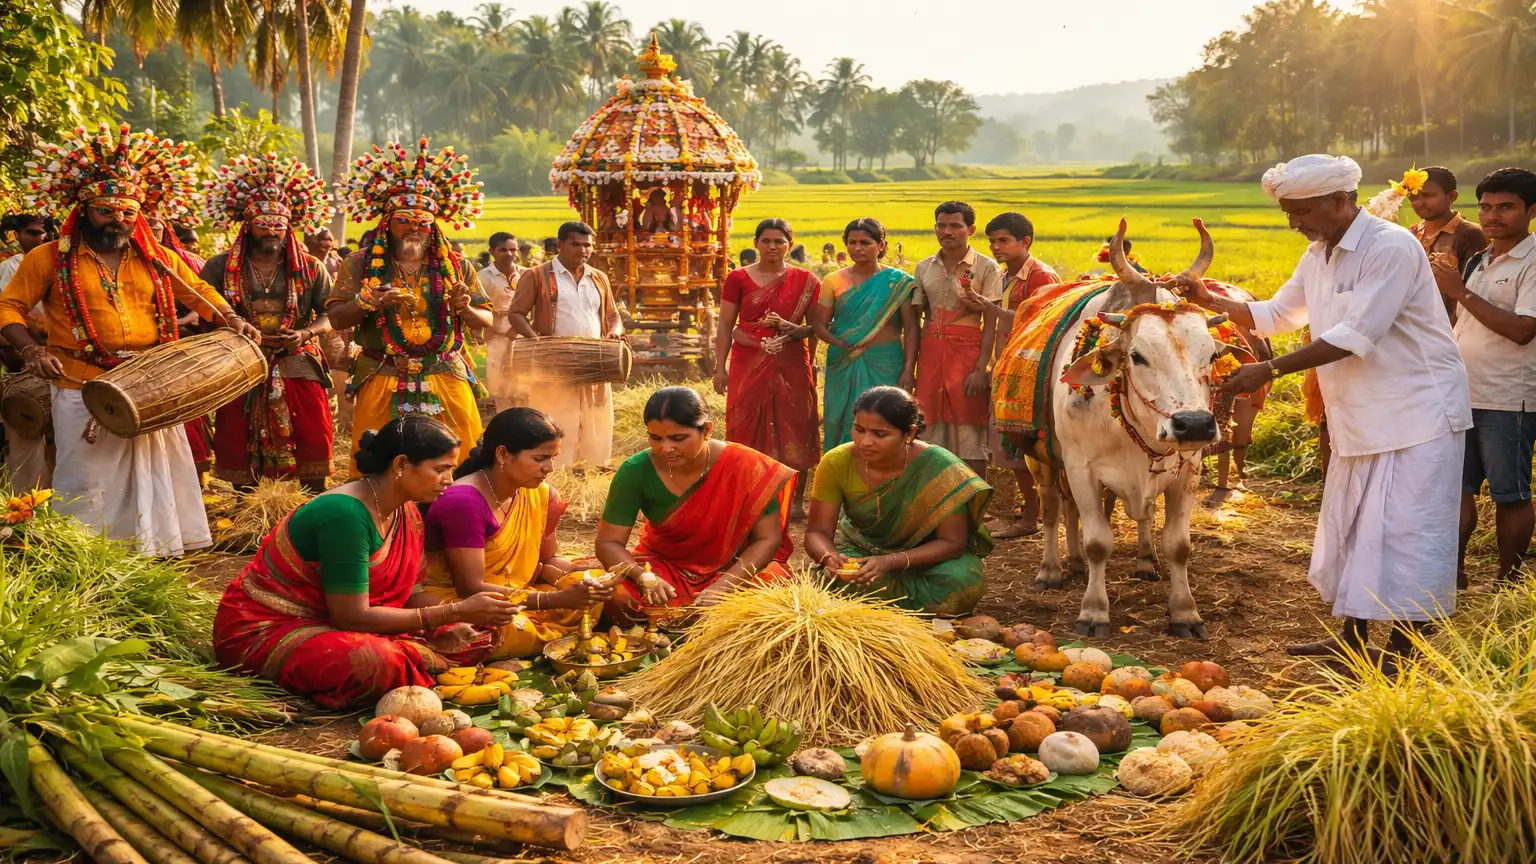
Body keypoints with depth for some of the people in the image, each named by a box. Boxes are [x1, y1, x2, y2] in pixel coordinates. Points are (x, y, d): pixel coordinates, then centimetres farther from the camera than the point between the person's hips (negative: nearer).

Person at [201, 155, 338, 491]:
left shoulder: (311, 268, 4)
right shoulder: (220, 268, 4)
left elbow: (331, 315, 5)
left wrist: (306, 333, -14)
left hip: (299, 372, 0)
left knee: (312, 463, -5)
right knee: (243, 465, 5)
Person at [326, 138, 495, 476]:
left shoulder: (455, 266, 9)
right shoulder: (361, 264, 6)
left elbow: (487, 320, 10)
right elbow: (336, 318, 0)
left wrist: (466, 310, -11)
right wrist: (372, 301, -16)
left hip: (447, 383, 1)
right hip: (382, 384, -1)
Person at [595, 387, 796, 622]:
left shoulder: (745, 467, -20)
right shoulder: (636, 472, -16)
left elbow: (768, 539, -15)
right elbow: (609, 543, -11)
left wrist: (722, 586, -29)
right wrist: (644, 578, -31)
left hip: (733, 571, 0)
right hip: (661, 569, 0)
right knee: (616, 597, -30)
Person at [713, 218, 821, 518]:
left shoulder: (804, 281, 4)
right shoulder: (738, 279, 4)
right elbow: (725, 327, 5)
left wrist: (793, 329, -13)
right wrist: (720, 367, -1)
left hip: (791, 366, 0)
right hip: (749, 366, 0)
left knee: (793, 430, 1)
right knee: (748, 429, 1)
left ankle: (796, 502, 11)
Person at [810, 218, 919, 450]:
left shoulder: (898, 282, 1)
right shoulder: (834, 281, 6)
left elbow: (911, 329, -2)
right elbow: (819, 324, 4)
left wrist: (908, 370, -11)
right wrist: (842, 345, -12)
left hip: (887, 366, -2)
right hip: (844, 366, 2)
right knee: (844, 426, 4)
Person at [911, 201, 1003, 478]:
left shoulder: (986, 267, -1)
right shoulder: (924, 267, 11)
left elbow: (991, 323, -6)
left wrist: (981, 368, -15)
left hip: (967, 351, -4)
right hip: (931, 353, 4)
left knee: (970, 434, -1)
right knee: (933, 434, 6)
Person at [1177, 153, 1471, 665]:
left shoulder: (1392, 248, -19)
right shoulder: (1319, 256, 9)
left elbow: (1354, 337, -26)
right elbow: (1275, 315, 20)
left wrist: (1271, 371, -26)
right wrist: (1209, 300, 6)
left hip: (1417, 413, -9)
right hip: (1360, 420, 9)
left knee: (1404, 532, -6)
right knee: (1352, 527, 14)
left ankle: (1401, 655, 4)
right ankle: (1352, 640, 26)